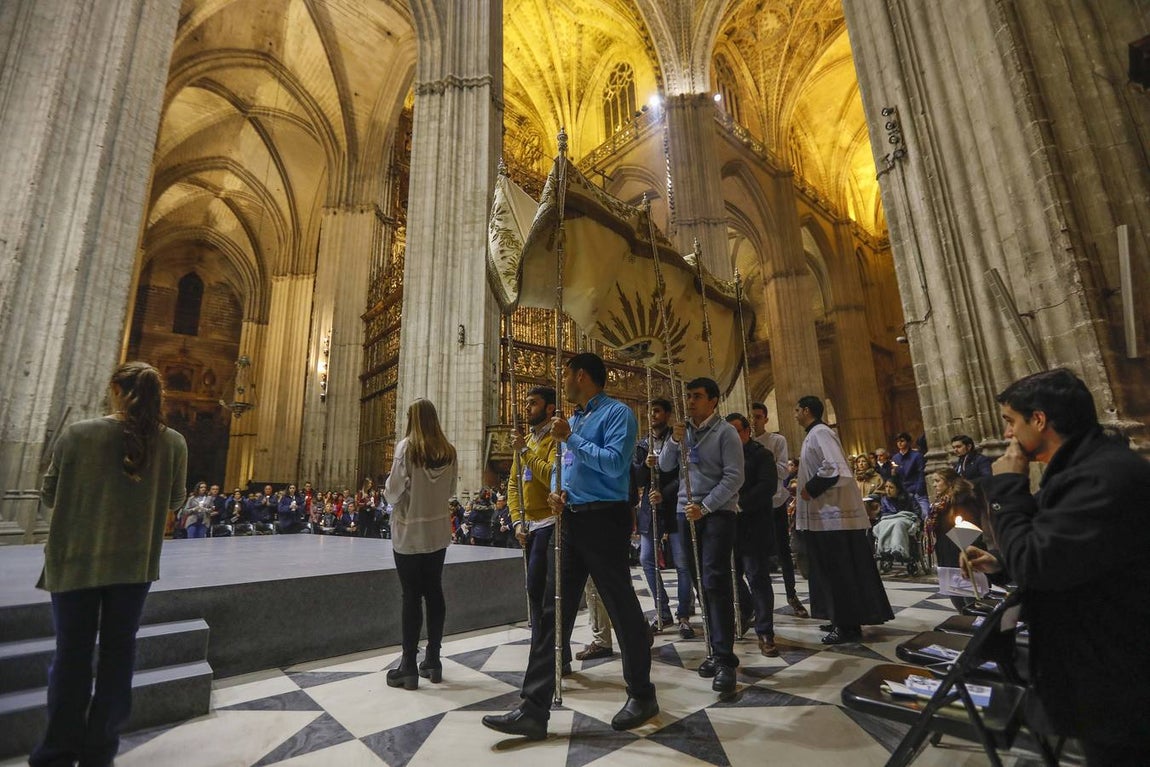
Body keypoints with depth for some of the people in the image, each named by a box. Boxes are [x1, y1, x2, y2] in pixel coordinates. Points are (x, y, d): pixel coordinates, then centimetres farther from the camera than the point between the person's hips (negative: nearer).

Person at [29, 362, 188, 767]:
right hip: (135, 563, 1)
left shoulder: (77, 435, -11)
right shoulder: (173, 443, -8)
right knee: (118, 654, 13)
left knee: (72, 654, 13)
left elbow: (49, 494, 2)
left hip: (75, 561, 0)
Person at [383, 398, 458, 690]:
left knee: (411, 596, 3)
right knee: (434, 592, 11)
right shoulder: (448, 451, 0)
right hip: (438, 531, 4)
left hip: (409, 532, -4)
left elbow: (393, 490, -11)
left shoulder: (407, 447, -13)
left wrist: (388, 492, 9)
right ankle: (433, 660, 22)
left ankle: (409, 666, 12)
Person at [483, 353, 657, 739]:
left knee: (623, 610, 7)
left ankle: (642, 696, 28)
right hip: (570, 520, 8)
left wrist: (570, 438, -16)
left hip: (604, 520, -8)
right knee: (552, 611, 6)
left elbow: (615, 463, -21)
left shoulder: (616, 413, -8)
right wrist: (556, 491, 3)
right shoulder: (573, 420, 18)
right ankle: (534, 709, 14)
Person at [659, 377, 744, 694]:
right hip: (688, 513, 6)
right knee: (702, 583, 9)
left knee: (715, 582, -12)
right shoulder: (683, 431, 11)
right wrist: (673, 440, -11)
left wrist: (705, 506, -16)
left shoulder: (725, 432, -5)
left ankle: (725, 658, -5)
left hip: (718, 512, -5)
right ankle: (717, 649, 19)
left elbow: (733, 477, -11)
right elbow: (665, 466, 6)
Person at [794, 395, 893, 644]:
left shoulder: (820, 432, -13)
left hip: (834, 514, -10)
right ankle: (843, 620, 24)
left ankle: (849, 626, 7)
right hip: (825, 514, 10)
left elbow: (835, 468, -26)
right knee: (834, 571, 15)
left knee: (840, 571, -2)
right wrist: (805, 494, 13)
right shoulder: (814, 434, 16)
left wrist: (810, 488, -16)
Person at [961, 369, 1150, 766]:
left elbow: (1035, 565, -29)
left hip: (1114, 684, -10)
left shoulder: (1106, 477, -29)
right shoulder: (1086, 466, 8)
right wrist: (1000, 563, 0)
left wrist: (1007, 487, -19)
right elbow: (1053, 556, 17)